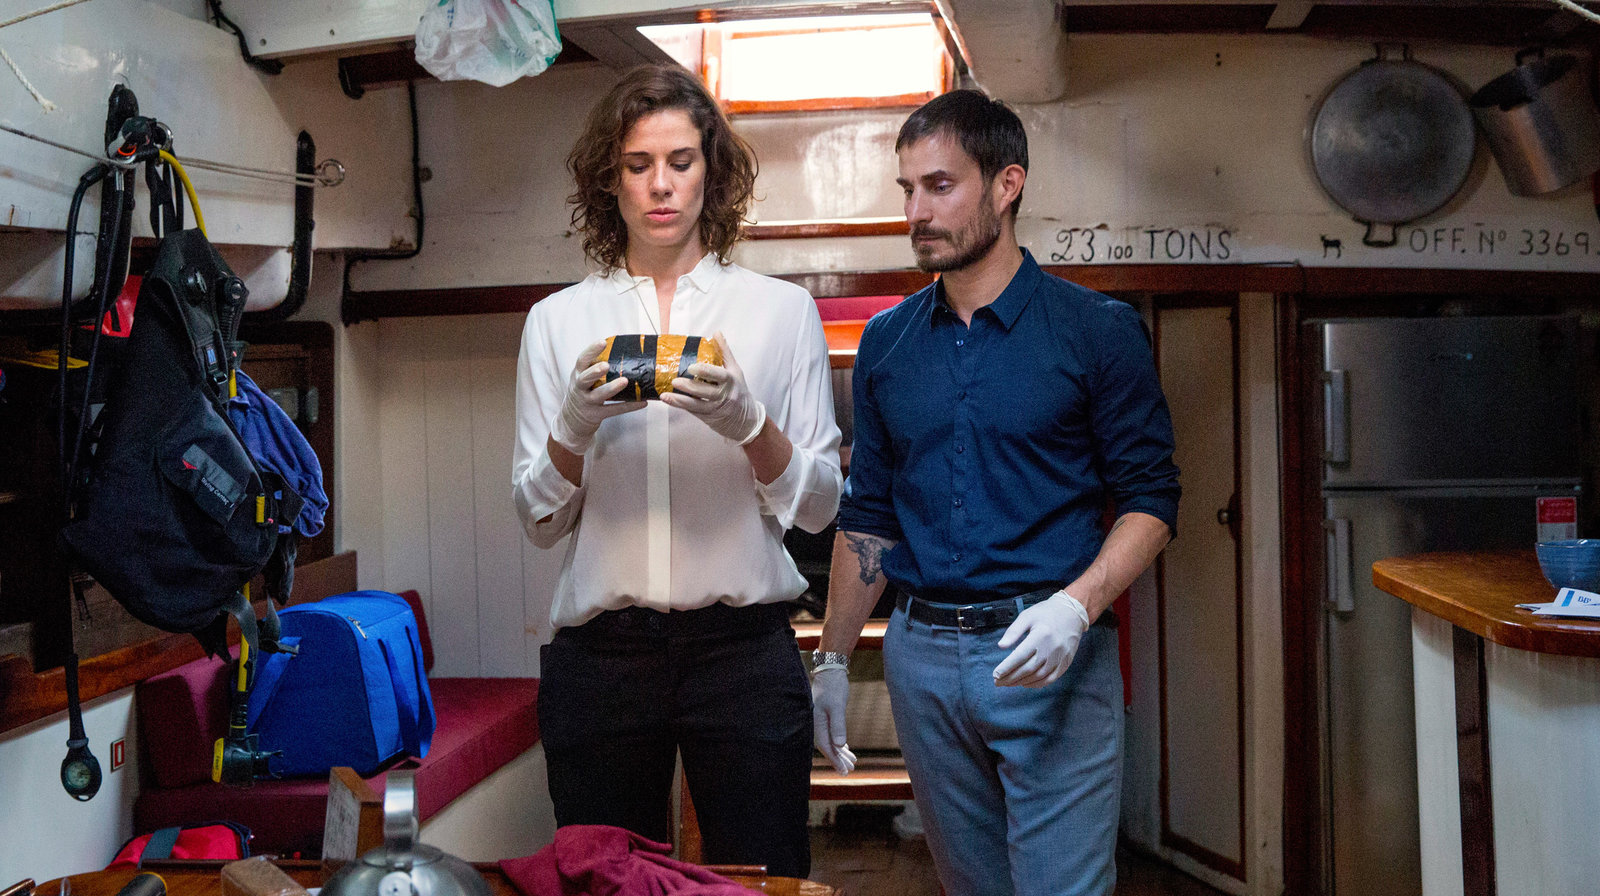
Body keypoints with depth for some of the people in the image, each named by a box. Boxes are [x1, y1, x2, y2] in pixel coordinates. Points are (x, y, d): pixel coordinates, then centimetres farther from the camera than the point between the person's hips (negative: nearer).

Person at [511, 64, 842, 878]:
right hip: (597, 652, 1)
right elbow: (537, 520, 7)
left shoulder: (781, 309, 7)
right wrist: (574, 426, -11)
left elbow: (819, 504, 4)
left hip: (743, 649, 0)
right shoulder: (558, 321, 8)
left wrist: (748, 424, -14)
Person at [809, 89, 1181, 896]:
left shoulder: (1097, 330, -3)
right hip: (921, 655, 4)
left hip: (1050, 654, -4)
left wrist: (1076, 605, -21)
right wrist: (833, 658, 11)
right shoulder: (886, 341, 9)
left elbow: (1149, 499, -4)